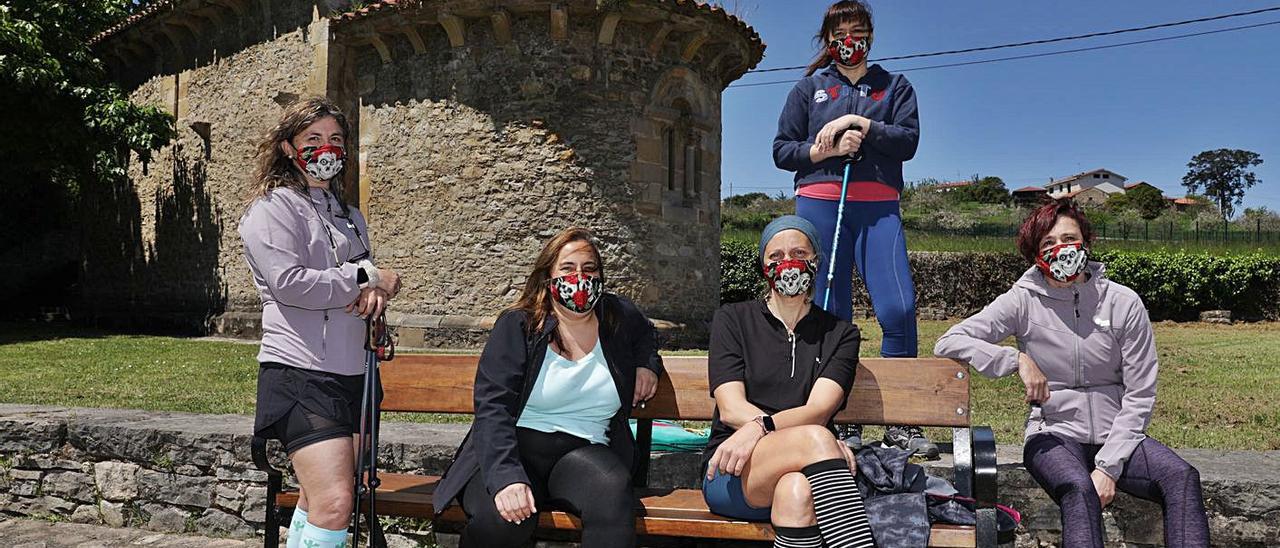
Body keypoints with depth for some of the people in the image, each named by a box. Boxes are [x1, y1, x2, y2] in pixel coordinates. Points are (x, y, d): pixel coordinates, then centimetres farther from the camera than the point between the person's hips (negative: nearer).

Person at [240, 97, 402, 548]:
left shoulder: (349, 215, 21)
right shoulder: (272, 208, -3)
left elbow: (372, 276, 21)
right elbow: (289, 282, -17)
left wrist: (373, 291, -3)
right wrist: (363, 279, -10)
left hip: (352, 374, 8)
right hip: (300, 372, -8)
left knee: (316, 501, 14)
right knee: (334, 504, -16)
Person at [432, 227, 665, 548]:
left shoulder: (619, 319, 11)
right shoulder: (517, 326, -1)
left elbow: (644, 333, 38)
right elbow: (492, 408, -11)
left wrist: (646, 363, 13)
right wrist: (506, 477, -27)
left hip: (583, 451, 2)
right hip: (512, 450, -2)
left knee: (613, 491, -35)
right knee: (502, 519, -35)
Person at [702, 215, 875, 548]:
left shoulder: (840, 334, 14)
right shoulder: (733, 319, 11)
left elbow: (818, 410, -3)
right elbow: (731, 409, -3)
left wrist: (760, 427, -26)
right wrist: (823, 445, -17)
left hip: (801, 472, 1)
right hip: (730, 471, -1)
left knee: (797, 491, -38)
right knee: (815, 439, -34)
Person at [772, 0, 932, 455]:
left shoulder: (894, 86, 18)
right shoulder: (809, 88, 17)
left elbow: (908, 141, 3)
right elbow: (781, 151, 10)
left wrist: (858, 123, -8)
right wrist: (825, 149, -6)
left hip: (878, 208, 0)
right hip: (819, 203, 0)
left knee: (898, 308, -14)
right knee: (830, 314, -3)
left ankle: (901, 423, -2)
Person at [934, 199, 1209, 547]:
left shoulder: (1124, 303, 0)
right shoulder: (1023, 301, -3)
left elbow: (1140, 395, 0)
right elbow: (948, 343, -10)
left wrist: (1109, 466, -11)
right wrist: (1018, 359, -23)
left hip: (1116, 436, 3)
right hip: (1054, 435, -2)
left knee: (1183, 478, -26)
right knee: (1080, 489, -34)